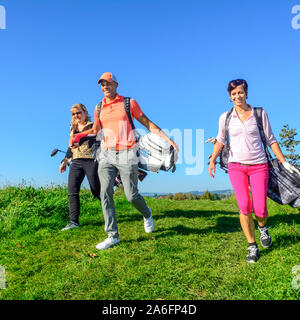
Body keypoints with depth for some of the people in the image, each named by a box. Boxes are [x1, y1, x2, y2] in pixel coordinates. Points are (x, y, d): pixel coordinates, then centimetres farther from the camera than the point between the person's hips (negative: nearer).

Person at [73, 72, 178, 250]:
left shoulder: (129, 103, 3)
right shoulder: (99, 108, 14)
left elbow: (147, 123, 4)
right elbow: (95, 130, 25)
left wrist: (167, 139, -2)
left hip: (126, 155, -4)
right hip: (107, 155, 4)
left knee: (132, 195, -2)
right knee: (105, 193, -7)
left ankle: (147, 214, 31)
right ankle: (113, 236, 2)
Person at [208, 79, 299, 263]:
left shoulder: (260, 114, 2)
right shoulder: (225, 117, 4)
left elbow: (271, 140, 7)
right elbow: (220, 141, 16)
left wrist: (284, 161, 6)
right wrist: (213, 161, 8)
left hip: (258, 165, 0)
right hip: (236, 166, 1)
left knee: (260, 209, -9)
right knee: (244, 207, -10)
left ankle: (262, 227, 29)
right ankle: (252, 247, 9)